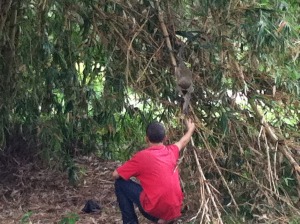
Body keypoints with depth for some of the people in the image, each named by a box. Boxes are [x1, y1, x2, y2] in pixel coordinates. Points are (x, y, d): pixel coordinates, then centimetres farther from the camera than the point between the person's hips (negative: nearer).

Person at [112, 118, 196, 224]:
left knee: (120, 183, 8)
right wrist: (191, 128, 52)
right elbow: (183, 141, 32)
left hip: (156, 208, -6)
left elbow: (116, 175, 0)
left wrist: (133, 172, 20)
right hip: (174, 209, 6)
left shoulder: (141, 156, -8)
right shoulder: (171, 151, 8)